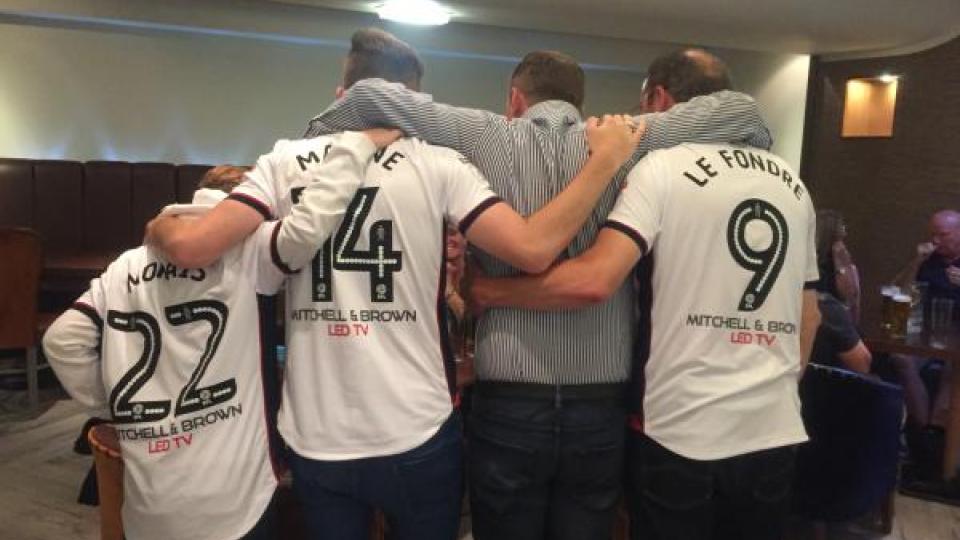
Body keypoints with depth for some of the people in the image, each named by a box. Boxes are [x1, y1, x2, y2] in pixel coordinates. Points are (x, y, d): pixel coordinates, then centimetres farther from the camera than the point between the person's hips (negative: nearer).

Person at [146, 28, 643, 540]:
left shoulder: (285, 162, 0)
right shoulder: (436, 165, -7)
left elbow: (189, 244, -8)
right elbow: (533, 249, -17)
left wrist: (158, 227, 16)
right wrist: (606, 160, -5)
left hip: (315, 439, 2)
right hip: (417, 437, -1)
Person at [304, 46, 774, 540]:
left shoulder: (487, 139, -2)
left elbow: (371, 94, -2)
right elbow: (737, 107, 8)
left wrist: (314, 141, 14)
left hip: (508, 405, -1)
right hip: (599, 408, 2)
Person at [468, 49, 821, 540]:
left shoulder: (664, 167, -9)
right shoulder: (792, 185, 11)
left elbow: (593, 281, -22)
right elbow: (808, 316, 16)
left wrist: (493, 292, -9)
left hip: (683, 434, -6)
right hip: (775, 432, 6)